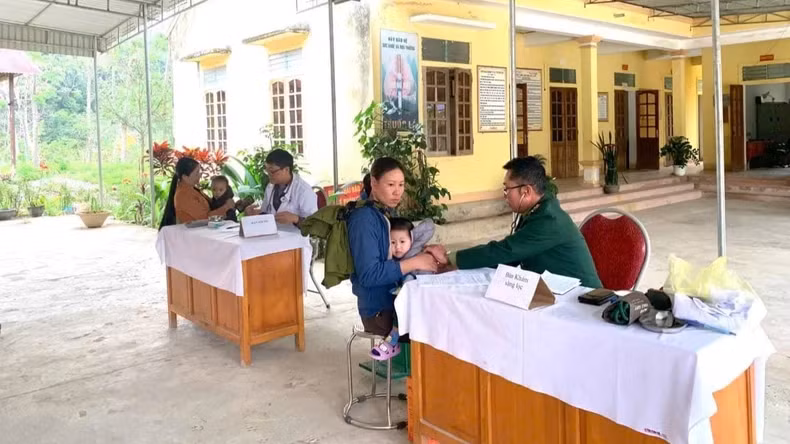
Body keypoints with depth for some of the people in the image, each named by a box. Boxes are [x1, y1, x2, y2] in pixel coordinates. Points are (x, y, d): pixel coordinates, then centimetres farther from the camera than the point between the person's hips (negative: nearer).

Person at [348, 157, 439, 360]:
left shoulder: (389, 213, 10)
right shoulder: (364, 219, -17)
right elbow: (368, 274, -24)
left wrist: (427, 252, -4)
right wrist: (415, 263, -22)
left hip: (397, 298, 8)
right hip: (379, 310, -8)